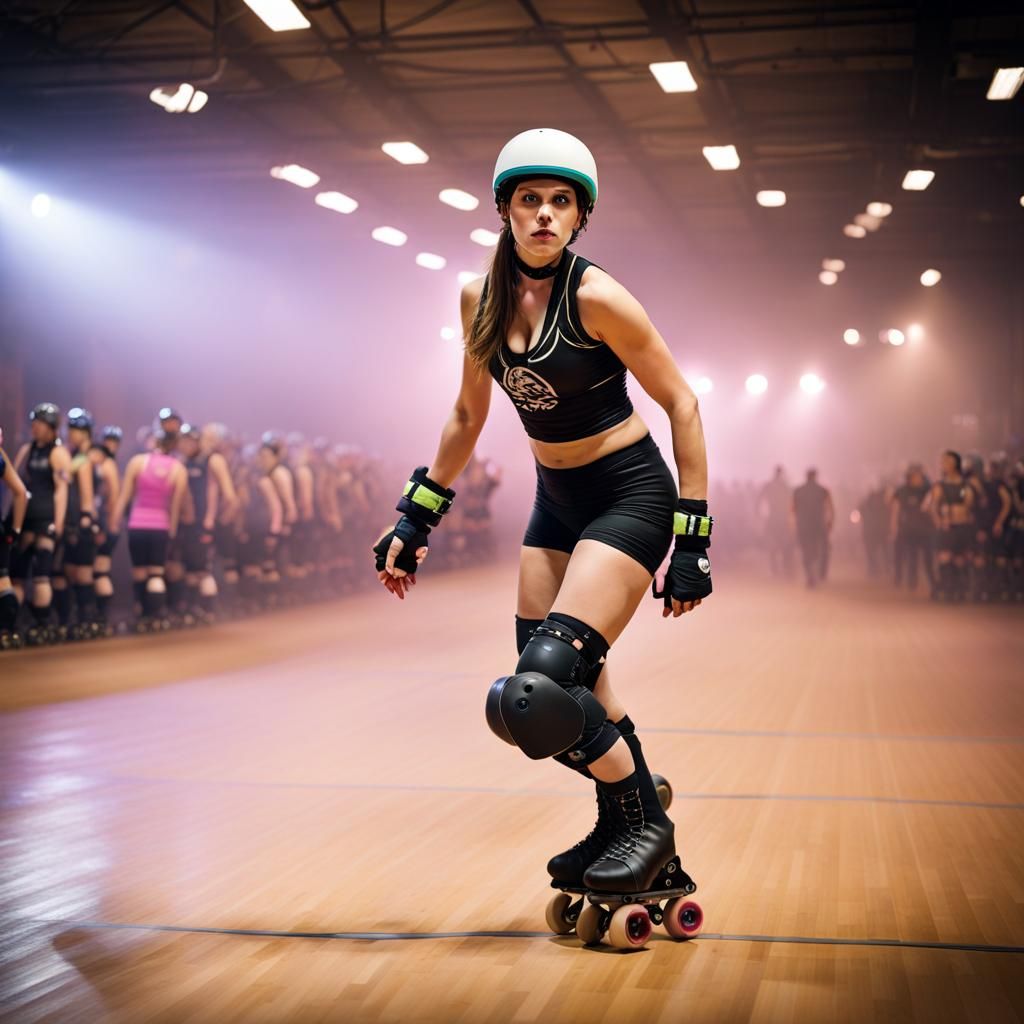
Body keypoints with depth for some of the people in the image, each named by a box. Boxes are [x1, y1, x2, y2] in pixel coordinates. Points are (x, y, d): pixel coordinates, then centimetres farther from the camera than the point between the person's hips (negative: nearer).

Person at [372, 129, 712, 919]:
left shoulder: (596, 297, -19)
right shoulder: (481, 299, 0)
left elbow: (682, 406, -13)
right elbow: (468, 418, 13)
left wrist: (694, 538, -14)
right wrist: (417, 518, 13)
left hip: (630, 495, -7)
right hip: (556, 500, 7)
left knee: (546, 686, -18)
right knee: (559, 697, 5)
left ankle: (648, 826, 4)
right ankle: (623, 824, 29)